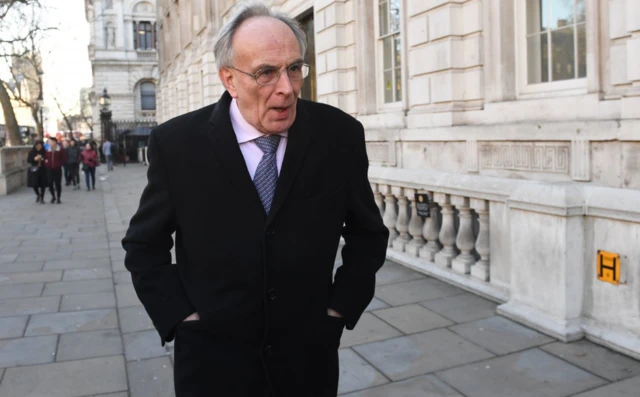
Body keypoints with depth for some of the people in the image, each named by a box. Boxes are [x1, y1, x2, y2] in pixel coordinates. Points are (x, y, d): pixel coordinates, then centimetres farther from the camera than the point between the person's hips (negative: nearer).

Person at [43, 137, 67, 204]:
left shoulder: (60, 150, -3)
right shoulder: (47, 151, 7)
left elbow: (64, 159, 0)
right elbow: (45, 158, 14)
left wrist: (59, 164, -9)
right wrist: (46, 163, -5)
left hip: (57, 170, -3)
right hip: (49, 170, 3)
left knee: (58, 184, 1)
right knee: (50, 183, -2)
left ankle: (58, 198, 13)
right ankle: (53, 196, 18)